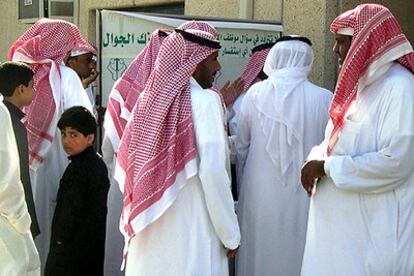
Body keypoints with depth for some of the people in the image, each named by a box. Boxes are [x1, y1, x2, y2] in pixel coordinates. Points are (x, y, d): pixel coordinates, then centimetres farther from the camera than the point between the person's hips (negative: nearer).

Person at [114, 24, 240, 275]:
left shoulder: (148, 100, 6)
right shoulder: (205, 101, -10)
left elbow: (124, 169, 8)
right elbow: (213, 172, -17)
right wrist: (230, 235, -10)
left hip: (147, 236, 6)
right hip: (192, 235, -6)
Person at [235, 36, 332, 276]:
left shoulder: (255, 94, -6)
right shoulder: (324, 99, -12)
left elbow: (241, 148, 3)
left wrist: (243, 187, 17)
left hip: (260, 195, 1)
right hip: (304, 199, -1)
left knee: (259, 253, 15)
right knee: (298, 255, 12)